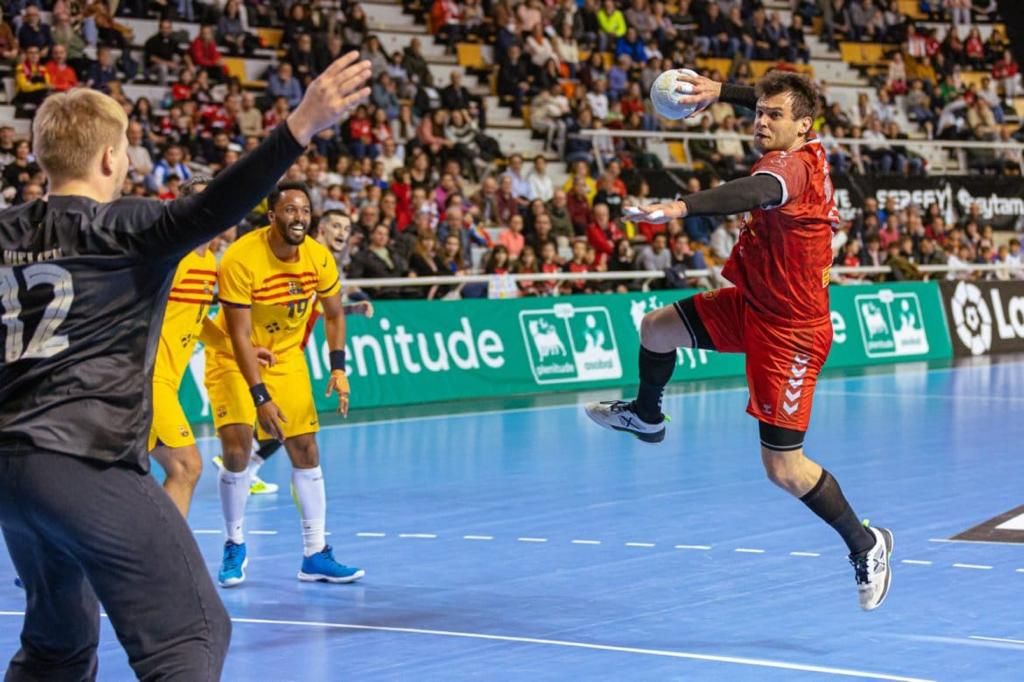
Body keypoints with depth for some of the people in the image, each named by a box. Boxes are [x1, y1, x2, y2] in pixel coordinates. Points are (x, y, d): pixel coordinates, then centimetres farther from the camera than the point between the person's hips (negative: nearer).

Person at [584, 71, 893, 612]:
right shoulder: (805, 150, -3)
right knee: (656, 329, 21)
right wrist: (722, 92, 9)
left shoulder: (794, 165, -29)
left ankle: (865, 546, 12)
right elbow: (771, 102, 20)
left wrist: (683, 207, -66)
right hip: (753, 304, 10)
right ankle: (646, 416, 50)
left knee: (784, 469, -7)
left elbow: (755, 192, -52)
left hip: (790, 330, -10)